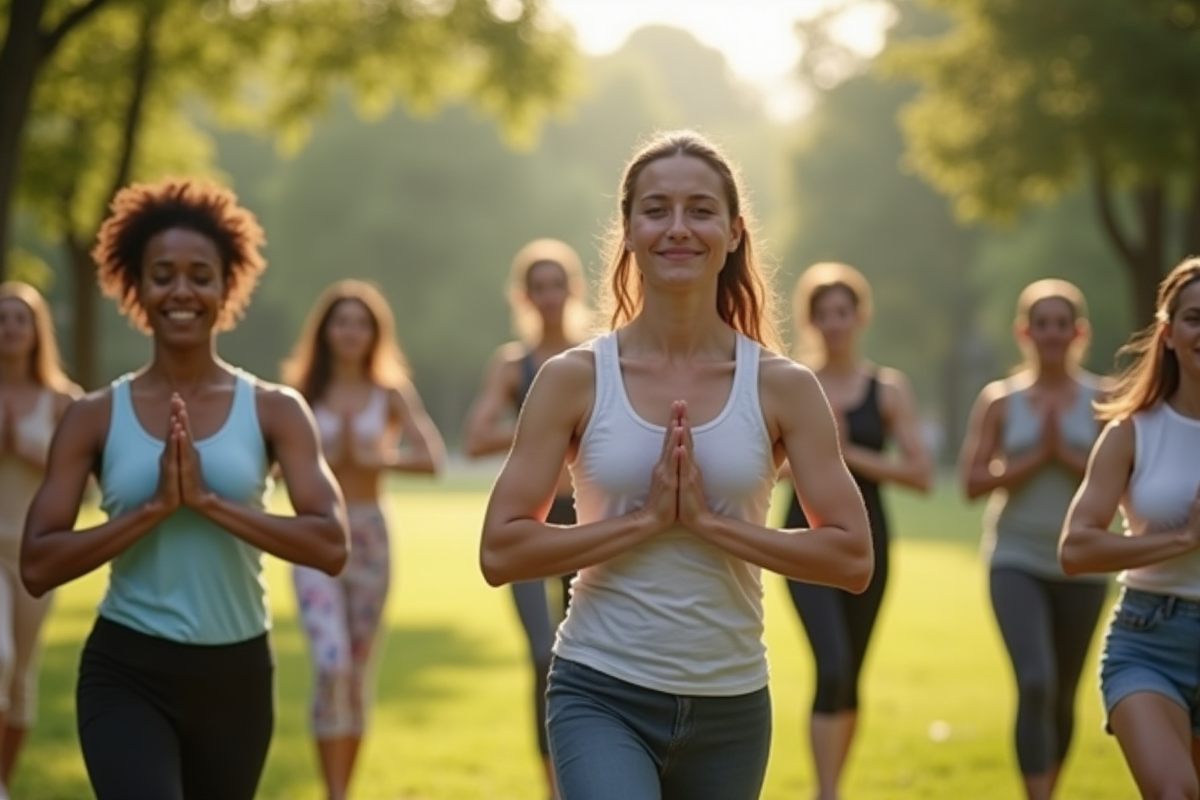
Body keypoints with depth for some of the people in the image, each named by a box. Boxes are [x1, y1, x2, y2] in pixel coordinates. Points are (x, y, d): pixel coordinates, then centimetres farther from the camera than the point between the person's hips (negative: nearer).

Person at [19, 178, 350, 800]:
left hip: (236, 676, 2)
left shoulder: (274, 410, -1)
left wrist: (207, 499, -19)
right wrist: (156, 506, -18)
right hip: (127, 675, -2)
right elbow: (37, 566, -9)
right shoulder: (95, 417, -2)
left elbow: (330, 546, -12)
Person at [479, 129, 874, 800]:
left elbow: (852, 557, -6)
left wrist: (710, 521, -14)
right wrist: (646, 519, -15)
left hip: (730, 708, 2)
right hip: (602, 697, -2)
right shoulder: (575, 379, -3)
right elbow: (501, 551, -7)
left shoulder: (783, 388, -1)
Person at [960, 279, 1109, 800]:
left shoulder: (1101, 401, 1)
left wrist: (1067, 454, -15)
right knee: (1035, 685, -18)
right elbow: (973, 483, -5)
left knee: (1063, 696, 13)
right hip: (1016, 561, -1)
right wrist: (1035, 457, -12)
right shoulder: (999, 400, 2)